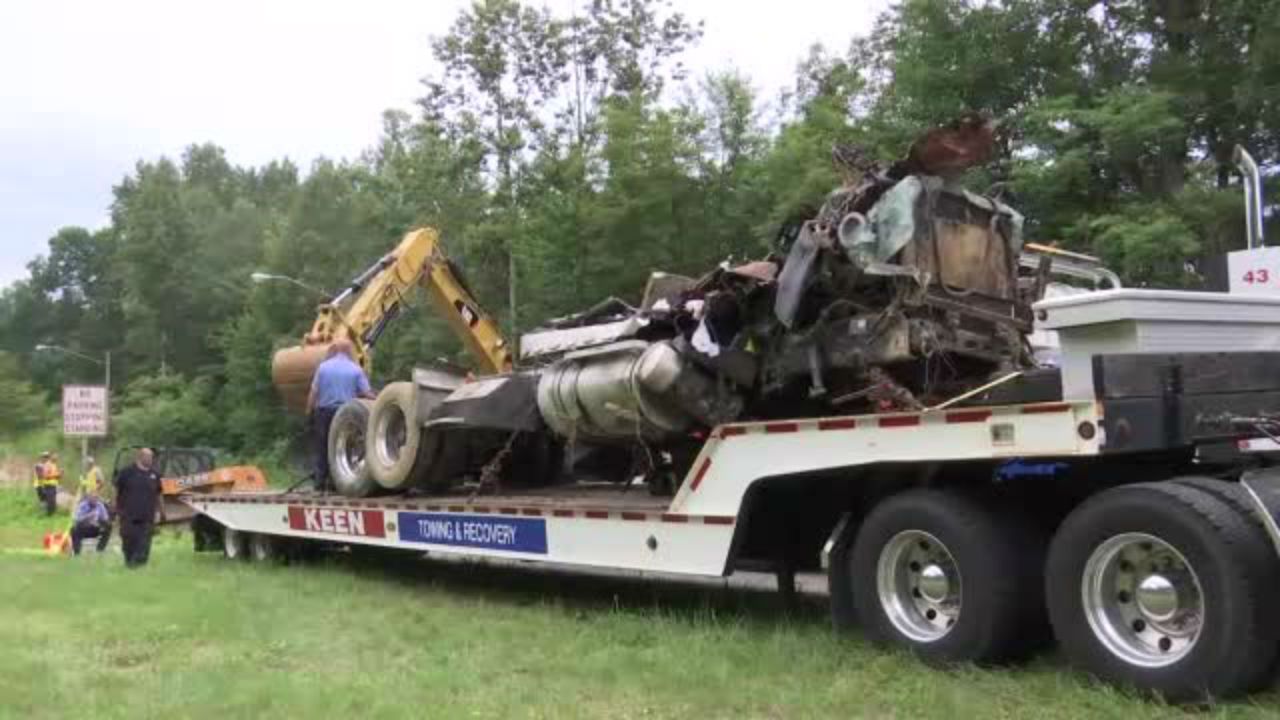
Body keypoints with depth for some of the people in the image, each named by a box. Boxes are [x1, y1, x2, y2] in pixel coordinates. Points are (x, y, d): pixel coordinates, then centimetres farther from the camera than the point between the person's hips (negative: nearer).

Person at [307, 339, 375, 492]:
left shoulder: (323, 367, 0)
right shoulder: (356, 369, -2)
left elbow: (314, 392, -1)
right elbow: (367, 394, -5)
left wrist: (309, 410, 8)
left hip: (324, 412, 1)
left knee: (322, 449, 9)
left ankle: (321, 482, 10)